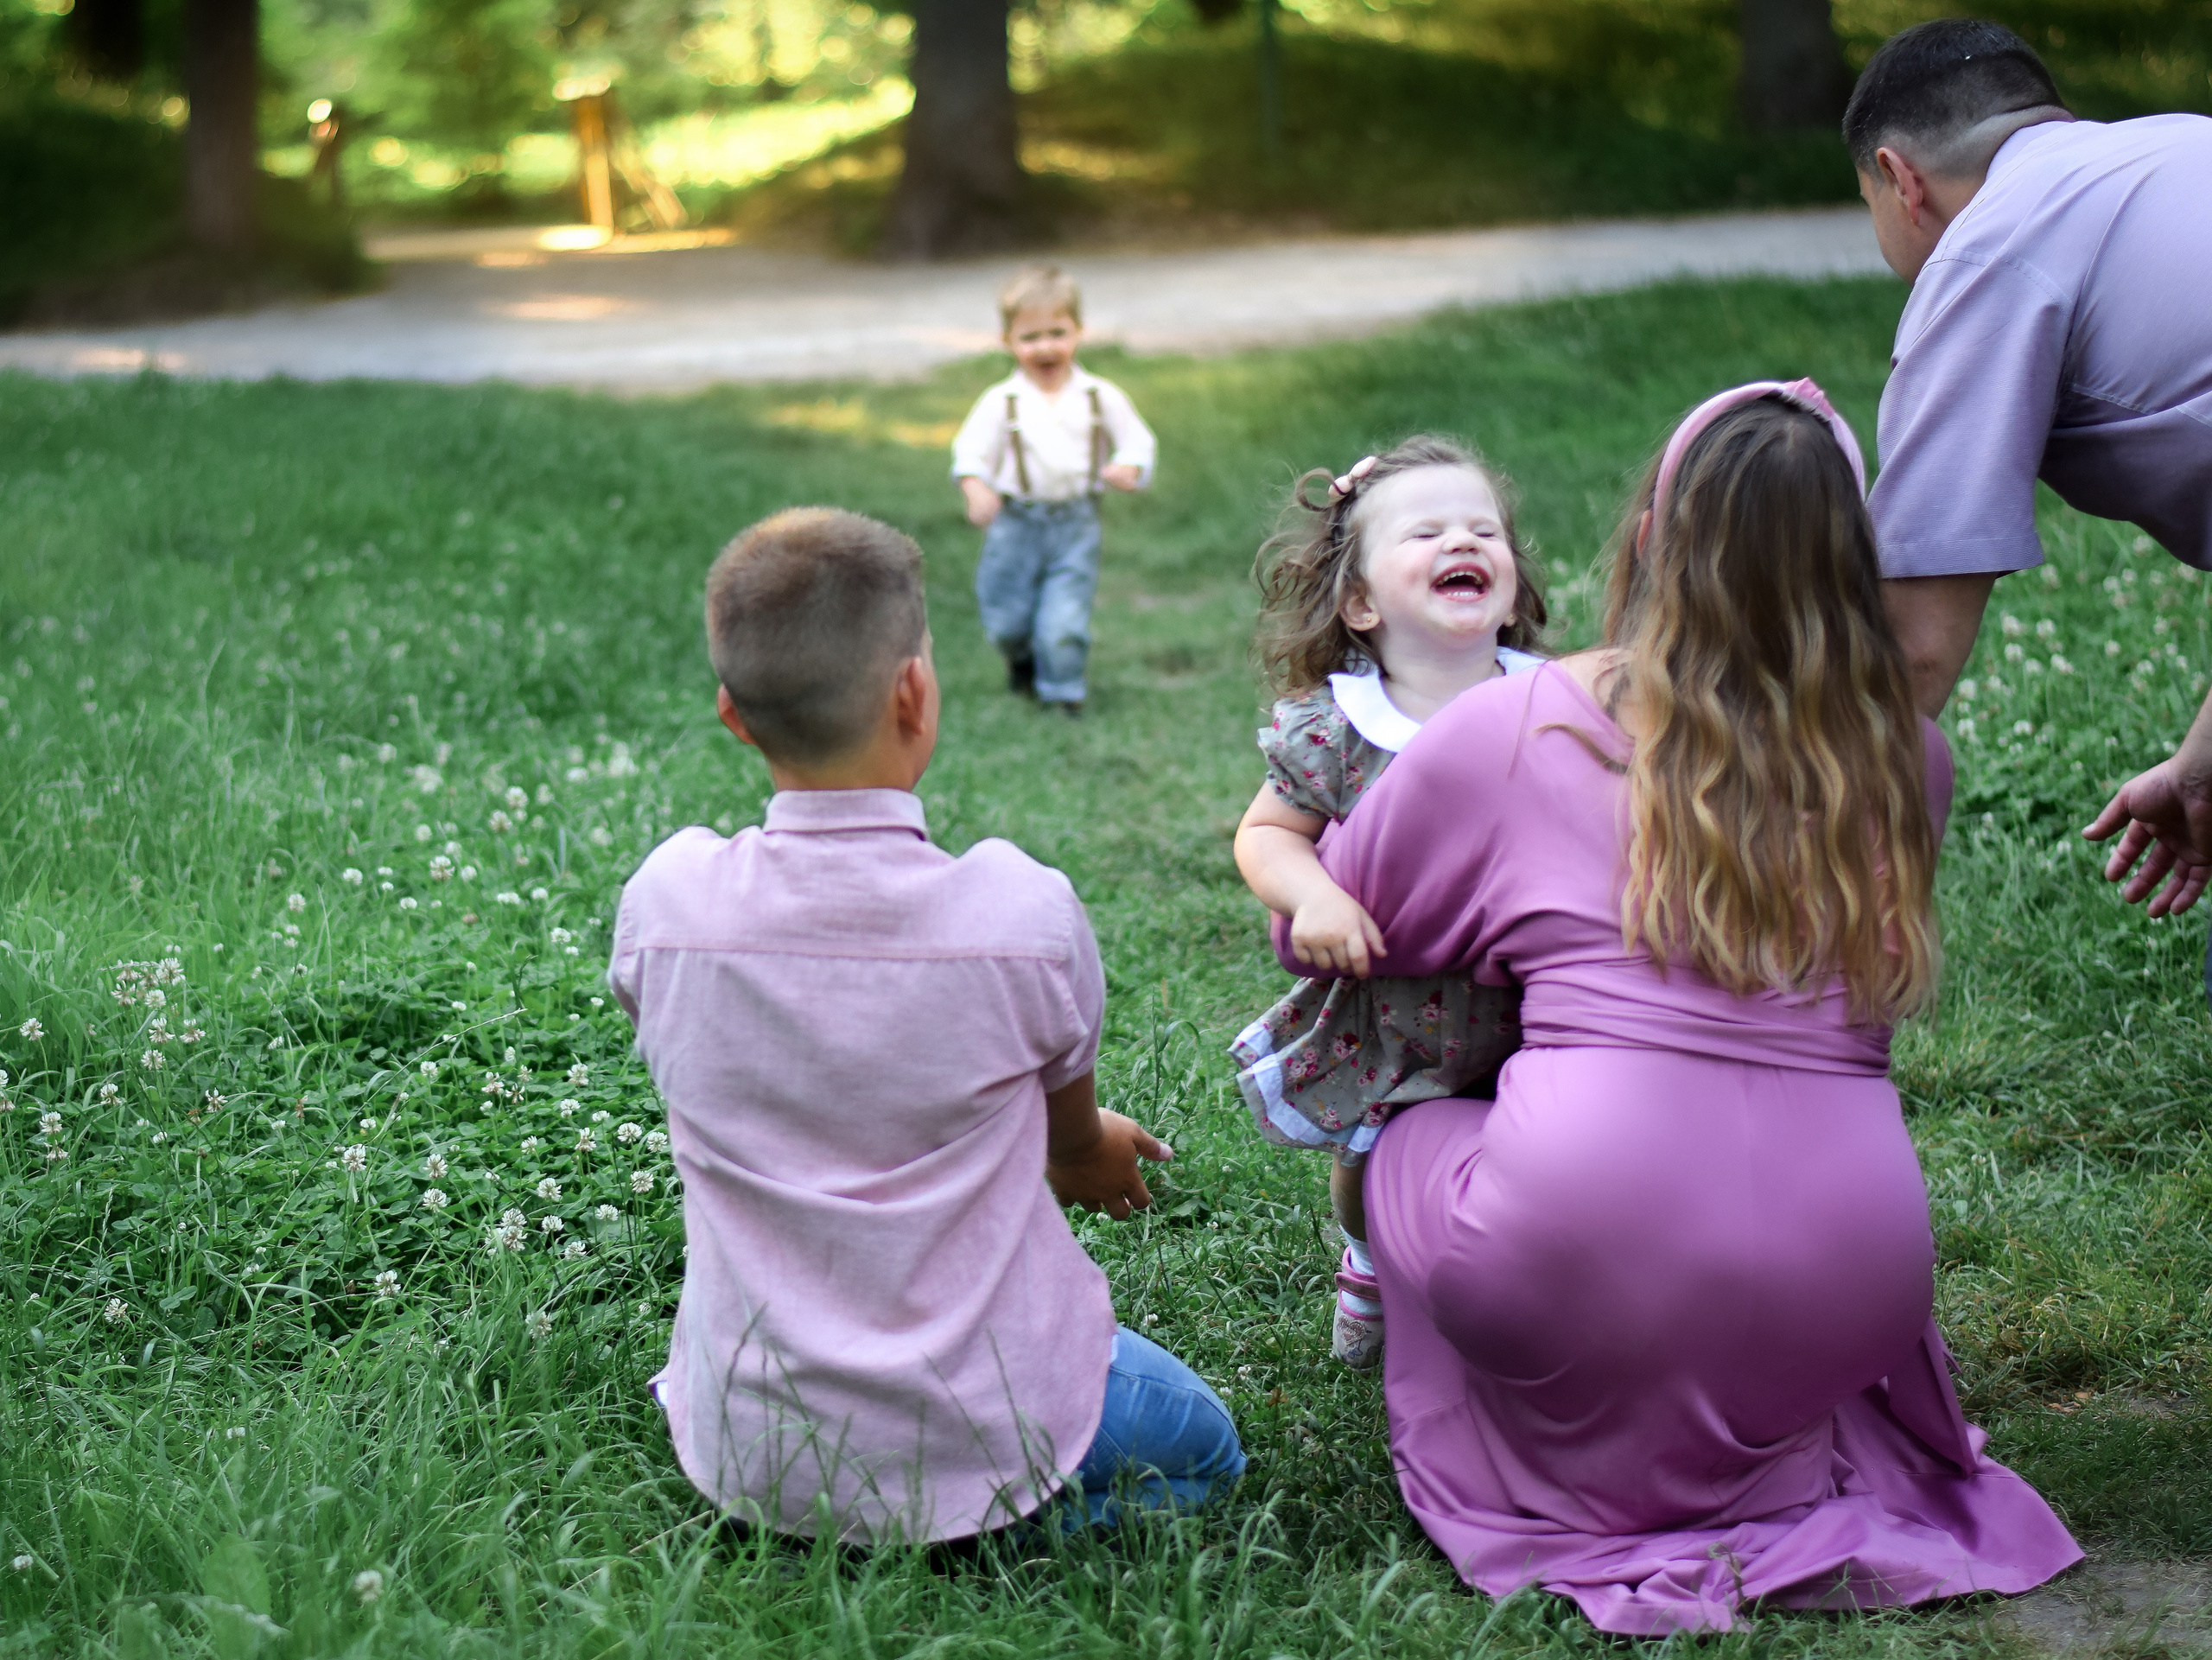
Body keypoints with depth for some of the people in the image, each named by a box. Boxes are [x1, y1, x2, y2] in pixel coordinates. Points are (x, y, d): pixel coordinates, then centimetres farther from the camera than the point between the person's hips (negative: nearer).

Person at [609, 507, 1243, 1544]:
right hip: (980, 1444, -4)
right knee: (1206, 1452, 25)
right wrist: (1095, 1155, 27)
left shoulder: (667, 901, -14)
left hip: (745, 1458, 5)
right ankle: (1001, 1524, 1)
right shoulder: (1025, 915, -21)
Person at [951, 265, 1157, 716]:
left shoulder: (1101, 397, 0)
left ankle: (1063, 690, 14)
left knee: (1063, 620, -9)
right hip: (1016, 523, 1)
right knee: (1005, 619, 10)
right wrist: (977, 490, -25)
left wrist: (1128, 469, -17)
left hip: (1075, 526, -1)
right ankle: (1022, 664, 44)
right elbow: (971, 451, -5)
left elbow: (1137, 442, 6)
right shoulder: (1001, 402, -4)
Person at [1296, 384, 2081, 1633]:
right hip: (1842, 1304, 3)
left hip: (1581, 1272, -3)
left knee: (1410, 1148, 27)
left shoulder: (1511, 725, 4)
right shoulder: (1905, 756, 10)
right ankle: (1782, 1483, 17)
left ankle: (1567, 1497, 14)